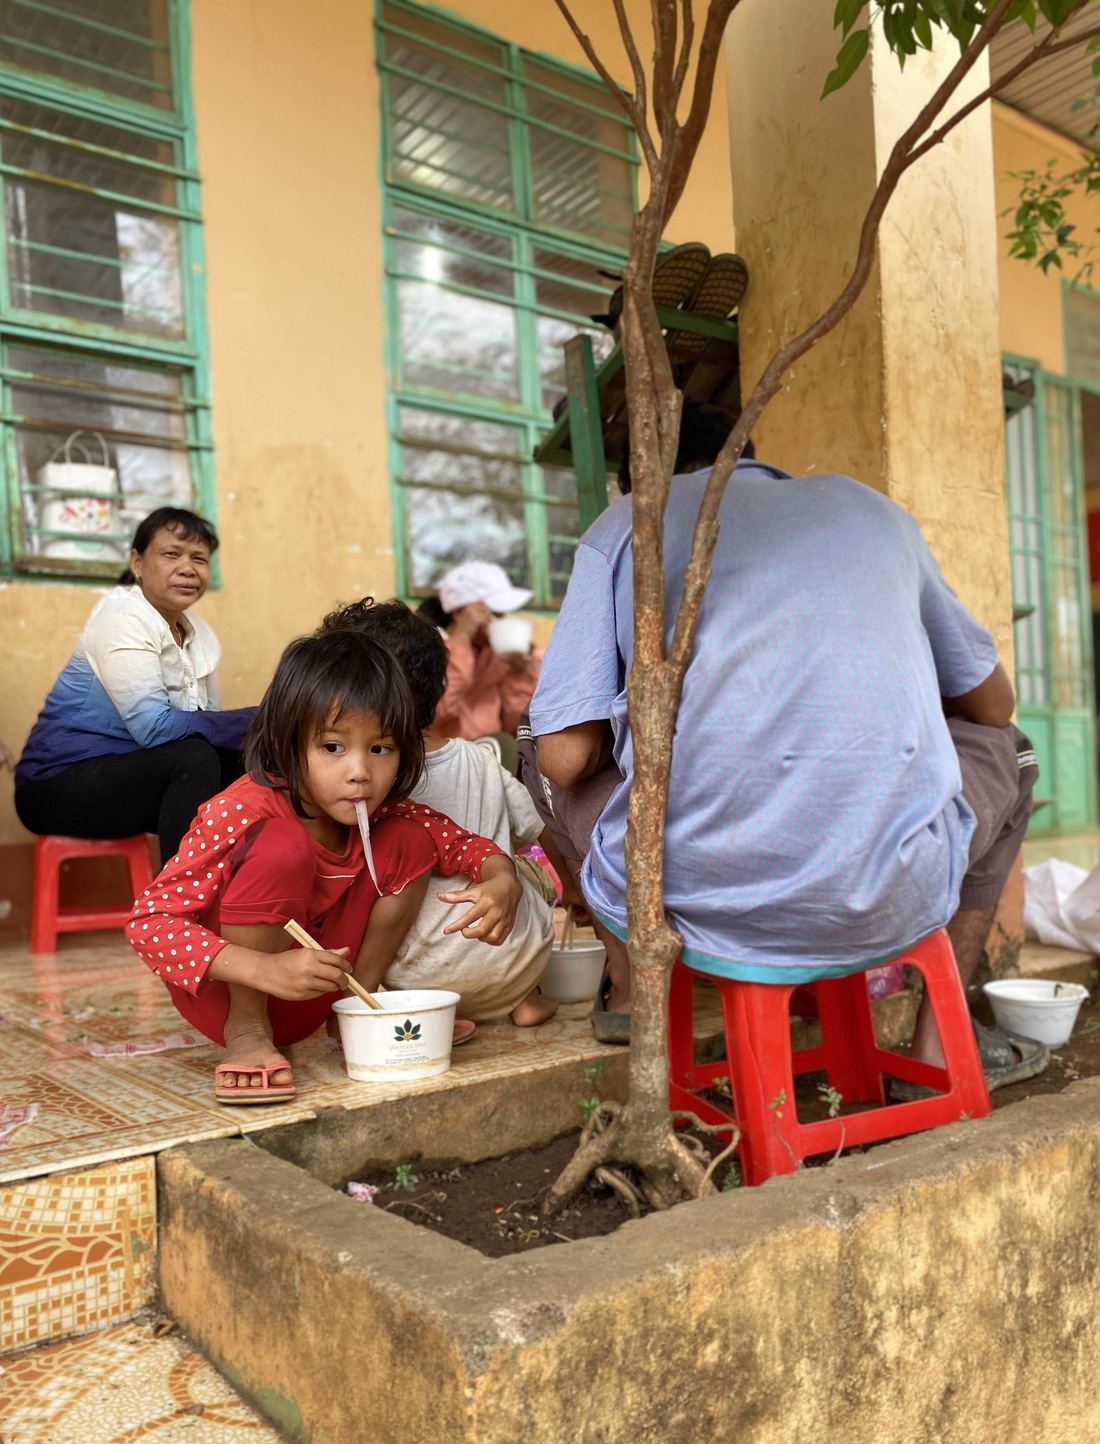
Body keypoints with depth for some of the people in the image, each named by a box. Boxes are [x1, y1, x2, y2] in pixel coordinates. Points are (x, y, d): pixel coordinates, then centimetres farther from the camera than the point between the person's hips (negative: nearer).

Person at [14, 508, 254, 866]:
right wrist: (253, 723, -26)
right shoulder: (122, 618, -17)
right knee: (195, 760, -28)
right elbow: (154, 726, -26)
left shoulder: (199, 634, 7)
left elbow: (208, 721, 3)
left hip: (133, 774, 8)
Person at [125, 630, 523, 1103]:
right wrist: (268, 969, -45)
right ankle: (246, 1031, -15)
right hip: (224, 991, -6)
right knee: (283, 849, -32)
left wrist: (503, 881, -22)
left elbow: (461, 842, 3)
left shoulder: (377, 809, -8)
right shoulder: (242, 812, -28)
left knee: (409, 840, -7)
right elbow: (148, 922, -31)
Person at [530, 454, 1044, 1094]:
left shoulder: (627, 519, 11)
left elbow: (566, 758, 2)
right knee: (1007, 751, 34)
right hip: (879, 904, 2)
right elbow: (993, 704, 27)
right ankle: (939, 1042, 34)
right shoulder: (873, 508, 19)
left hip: (686, 899, -1)